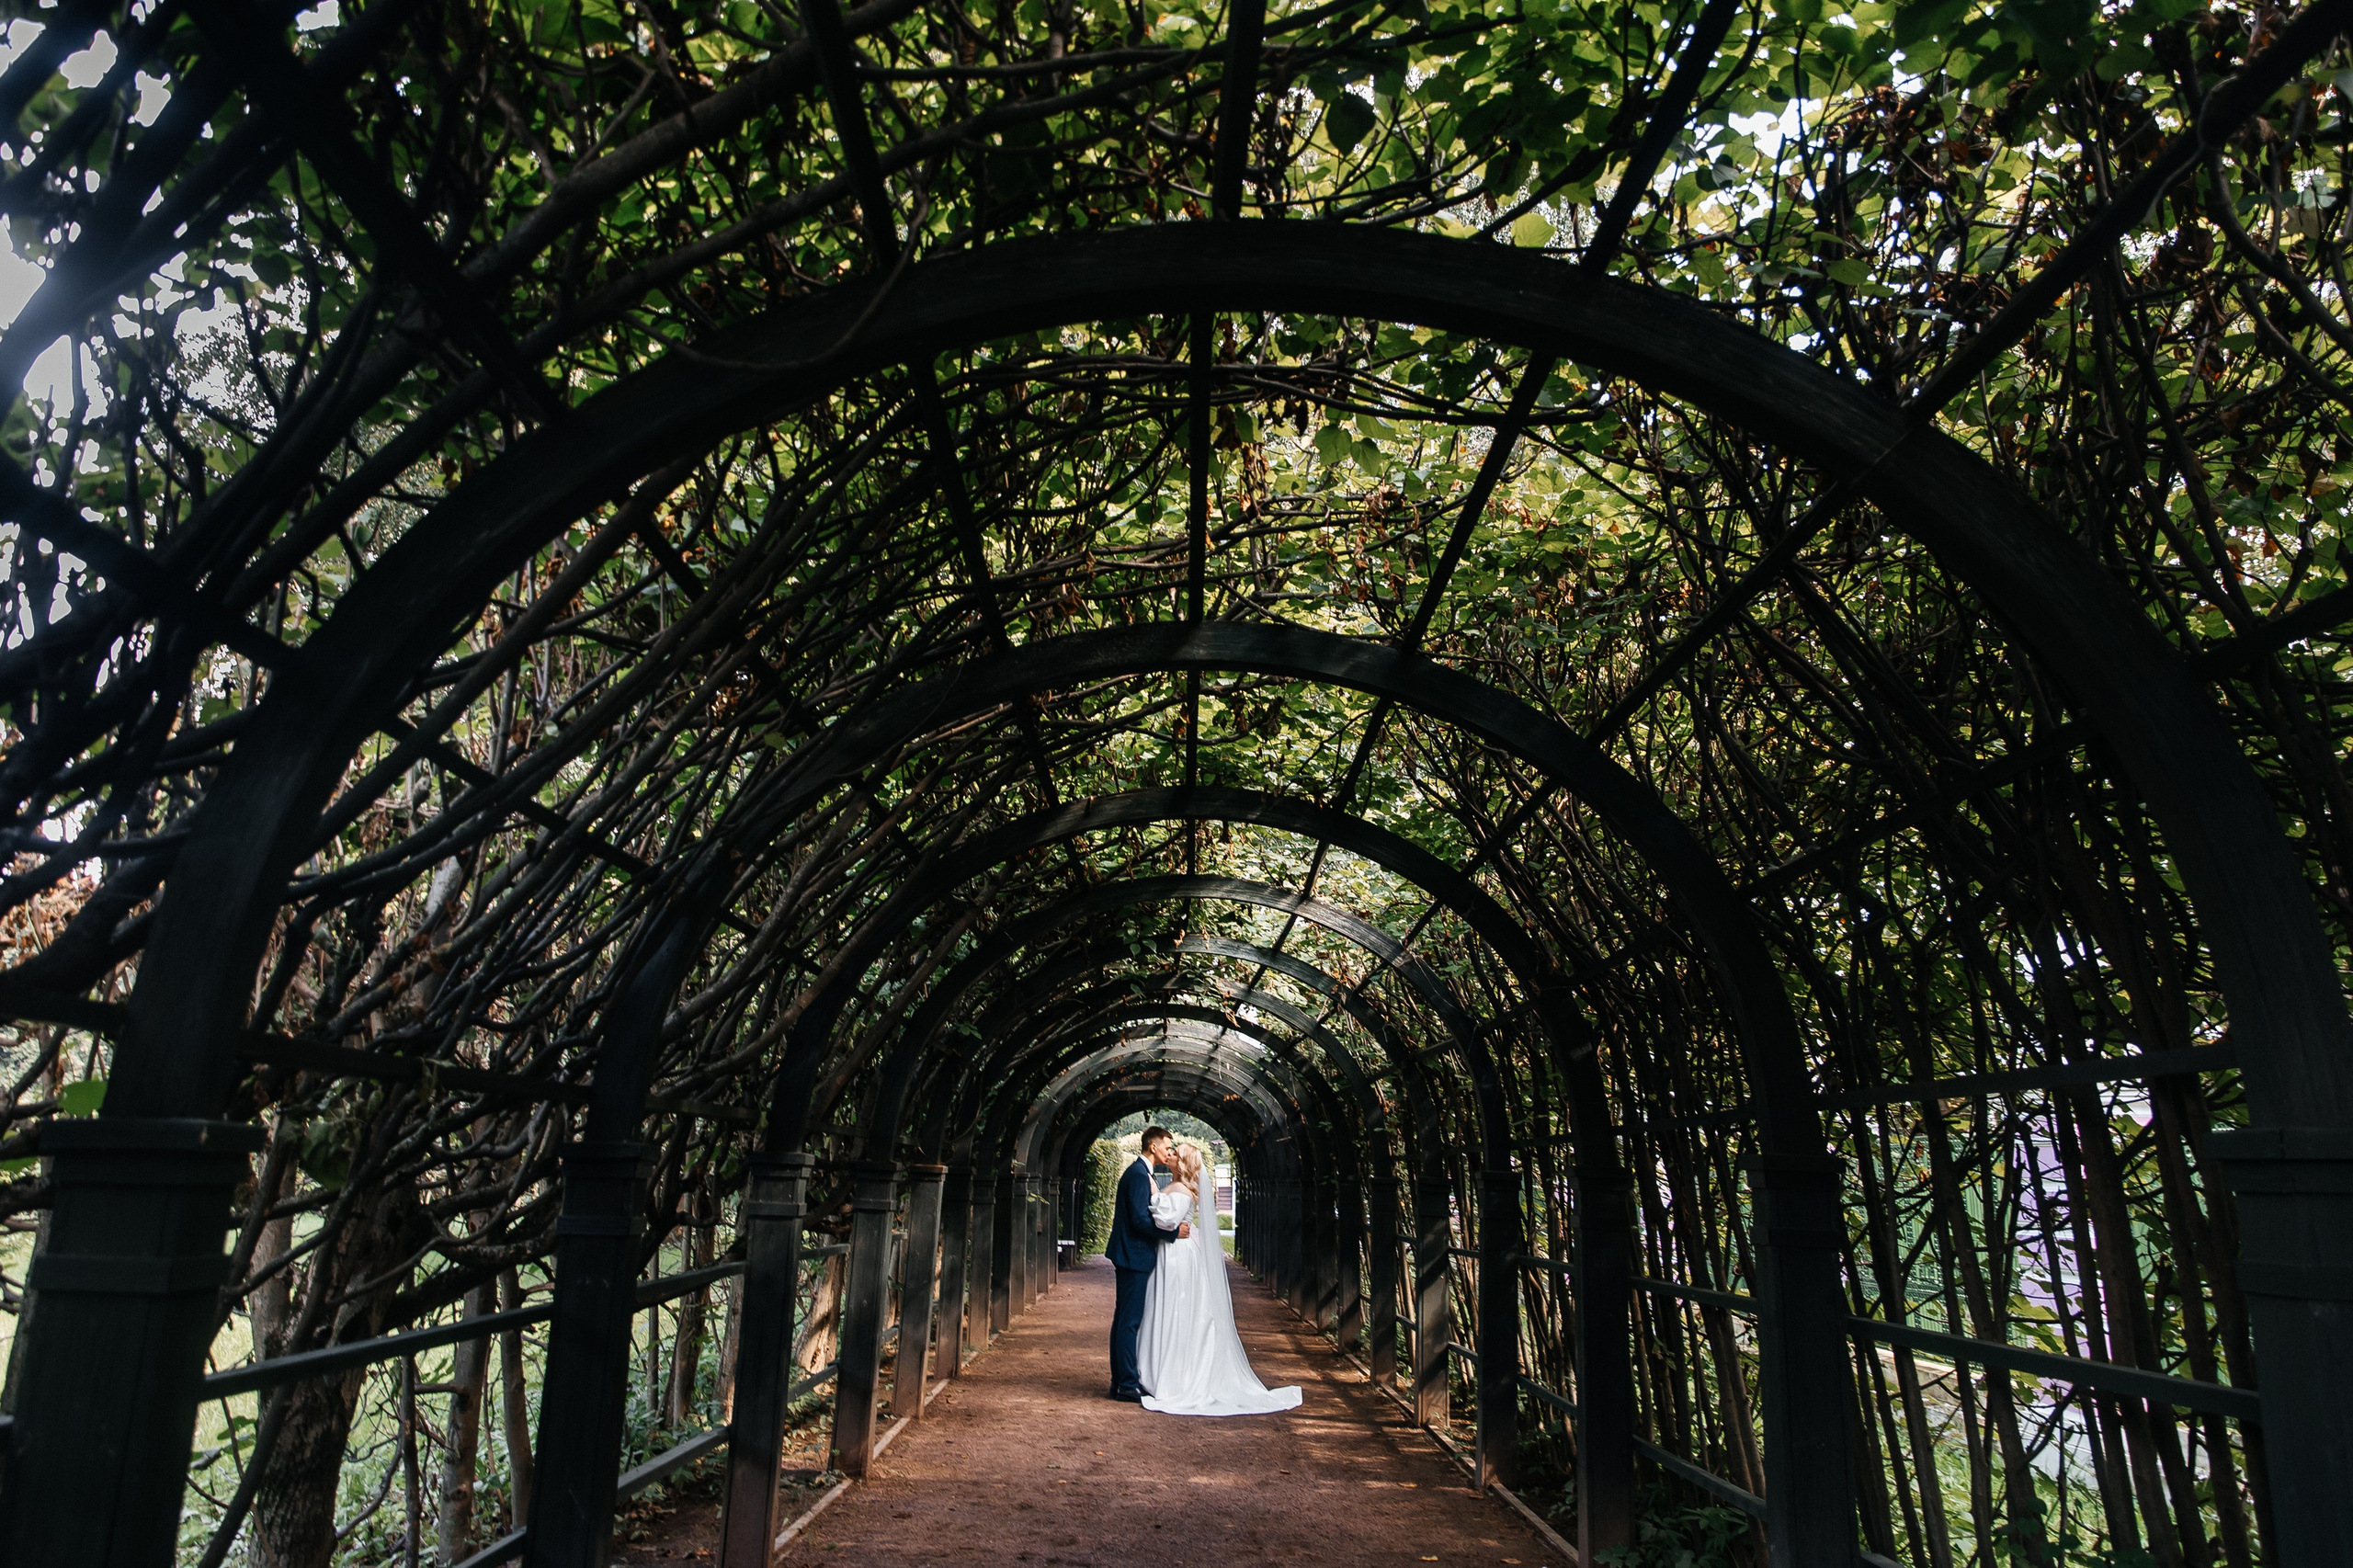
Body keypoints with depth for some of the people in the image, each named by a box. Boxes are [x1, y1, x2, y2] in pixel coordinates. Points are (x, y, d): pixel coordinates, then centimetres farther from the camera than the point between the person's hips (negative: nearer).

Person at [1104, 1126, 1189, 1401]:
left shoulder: (1138, 1172, 16)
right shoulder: (1139, 1174, -17)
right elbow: (1140, 1220, -22)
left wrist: (1170, 1226, 13)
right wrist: (1174, 1232, -15)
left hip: (1129, 1257, 11)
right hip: (1134, 1257, -11)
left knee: (1123, 1320, 13)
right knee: (1130, 1321, -6)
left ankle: (1120, 1382, 19)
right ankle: (1128, 1385, -2)